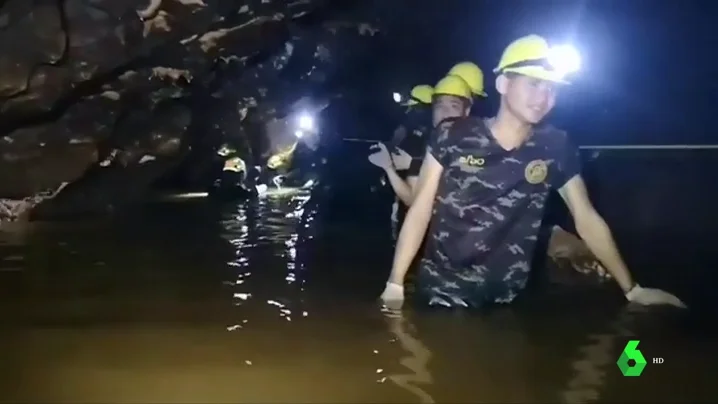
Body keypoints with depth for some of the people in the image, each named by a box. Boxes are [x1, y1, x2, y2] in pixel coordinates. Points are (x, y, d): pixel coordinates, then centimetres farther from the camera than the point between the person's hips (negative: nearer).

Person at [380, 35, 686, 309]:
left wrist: (632, 290, 7)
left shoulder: (555, 148, -2)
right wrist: (395, 284, -10)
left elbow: (587, 219, 5)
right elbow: (420, 211, -5)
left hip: (503, 303, 2)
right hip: (440, 293, -1)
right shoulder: (452, 138, -8)